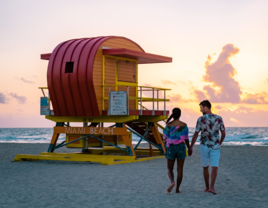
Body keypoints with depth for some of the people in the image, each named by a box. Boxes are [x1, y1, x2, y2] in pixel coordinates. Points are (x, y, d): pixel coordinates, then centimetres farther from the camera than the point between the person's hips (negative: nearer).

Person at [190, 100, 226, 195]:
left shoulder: (201, 119, -9)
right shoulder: (219, 118, -1)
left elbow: (195, 135, -6)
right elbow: (223, 134, 3)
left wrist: (191, 147, 4)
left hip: (204, 146, 0)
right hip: (215, 147, 0)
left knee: (205, 167, 16)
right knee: (214, 168, -4)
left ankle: (207, 187, 22)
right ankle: (212, 187, -22)